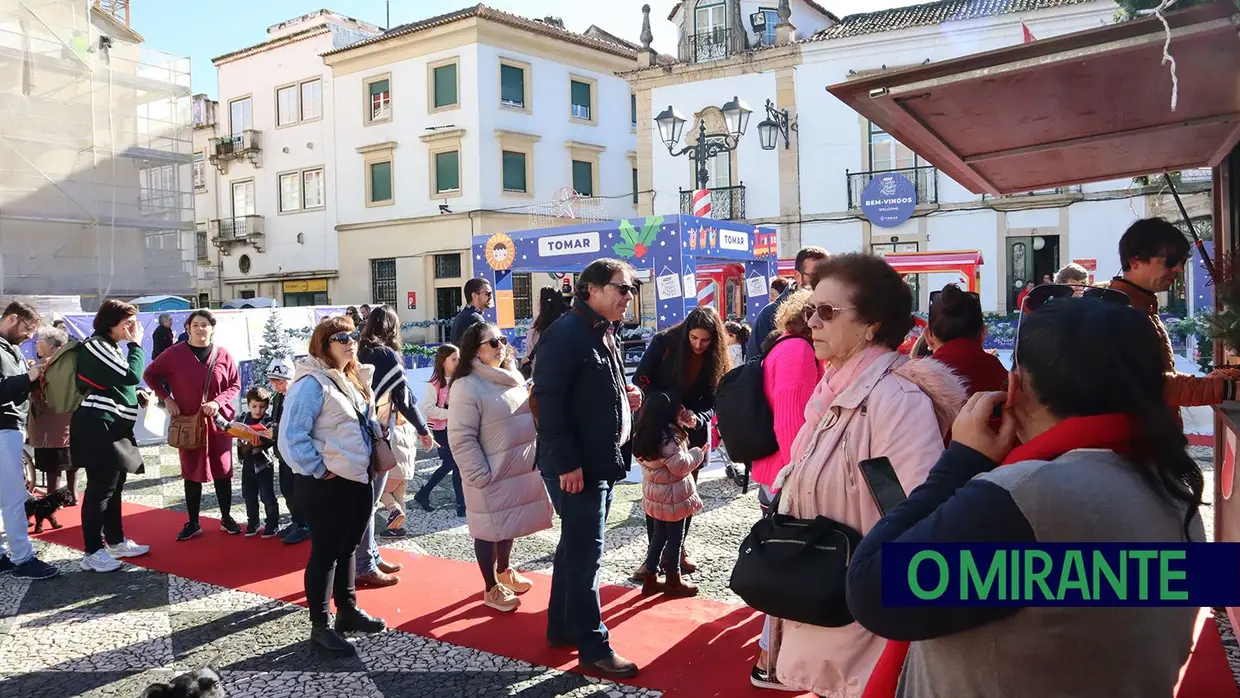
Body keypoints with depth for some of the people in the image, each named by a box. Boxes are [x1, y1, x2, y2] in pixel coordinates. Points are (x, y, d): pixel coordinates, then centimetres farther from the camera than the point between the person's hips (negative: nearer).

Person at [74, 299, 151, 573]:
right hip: (98, 428, -11)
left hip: (111, 427, 11)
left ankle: (116, 542, 26)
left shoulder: (110, 347, 19)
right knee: (100, 489, -8)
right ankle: (92, 553, -2)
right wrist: (136, 344, -9)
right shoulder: (97, 345, -14)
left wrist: (138, 396, 7)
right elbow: (132, 375, -21)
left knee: (114, 487, 16)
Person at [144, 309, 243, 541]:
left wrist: (218, 402, -14)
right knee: (192, 472, 7)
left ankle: (226, 518, 20)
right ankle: (193, 523, 16)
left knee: (222, 470, 6)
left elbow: (235, 385, 2)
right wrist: (166, 398, -5)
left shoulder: (223, 355, -3)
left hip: (218, 420, 0)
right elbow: (150, 374, 6)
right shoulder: (175, 353, -5)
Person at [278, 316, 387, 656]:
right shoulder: (311, 383, -17)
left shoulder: (355, 379, 11)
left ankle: (348, 610, 33)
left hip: (359, 478, 9)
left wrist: (371, 461, 13)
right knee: (325, 552, 2)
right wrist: (317, 470, -16)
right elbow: (291, 436, -21)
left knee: (349, 547, 19)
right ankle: (321, 626, 14)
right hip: (328, 485, -8)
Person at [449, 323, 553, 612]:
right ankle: (492, 588, 23)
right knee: (491, 530, 7)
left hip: (521, 471, 8)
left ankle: (504, 571, 42)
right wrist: (480, 475, -20)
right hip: (491, 477, -8)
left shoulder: (513, 377, 8)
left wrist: (536, 458, 15)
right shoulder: (467, 386, -18)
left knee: (509, 525, 22)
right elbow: (461, 439, -20)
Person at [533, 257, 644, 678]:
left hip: (604, 462, 10)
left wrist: (625, 396, 4)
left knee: (576, 547, 18)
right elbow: (548, 400, -22)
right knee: (586, 552, -3)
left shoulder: (607, 336, 14)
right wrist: (567, 463, -24)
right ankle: (592, 647, 7)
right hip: (575, 466, -10)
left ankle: (562, 627, 31)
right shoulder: (566, 333, -16)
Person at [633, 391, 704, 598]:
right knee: (675, 539, 7)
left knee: (658, 536, 19)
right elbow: (680, 466, -23)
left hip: (655, 495, 8)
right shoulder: (667, 439, -25)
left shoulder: (644, 435, 2)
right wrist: (697, 453, -8)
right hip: (672, 497, -8)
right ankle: (673, 582, 21)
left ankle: (651, 579, 25)